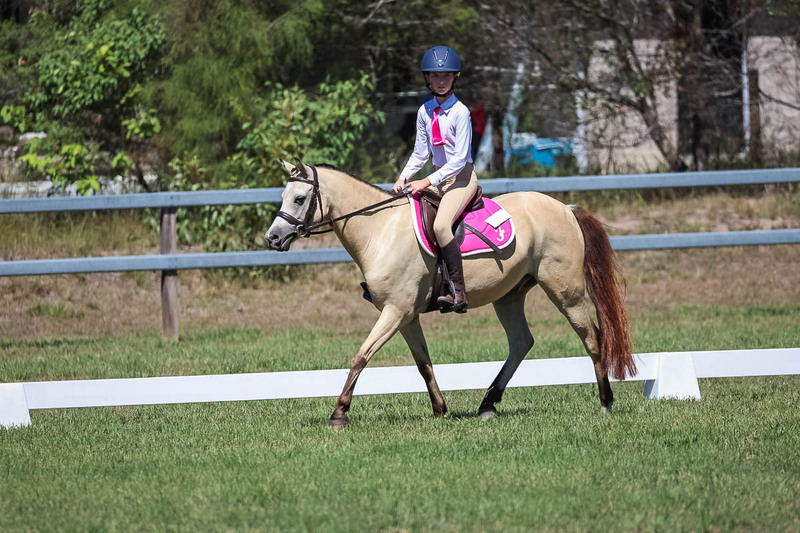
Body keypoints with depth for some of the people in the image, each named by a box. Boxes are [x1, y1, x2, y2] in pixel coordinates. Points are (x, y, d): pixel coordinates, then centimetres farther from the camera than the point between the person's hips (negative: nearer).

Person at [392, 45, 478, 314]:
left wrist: (428, 181, -21)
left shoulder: (460, 112, -14)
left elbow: (460, 159, -17)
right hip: (438, 176, 8)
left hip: (462, 176, -8)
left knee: (441, 224, -30)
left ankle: (458, 293, -29)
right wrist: (403, 178, -1)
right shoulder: (425, 112, 7)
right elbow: (420, 152, 14)